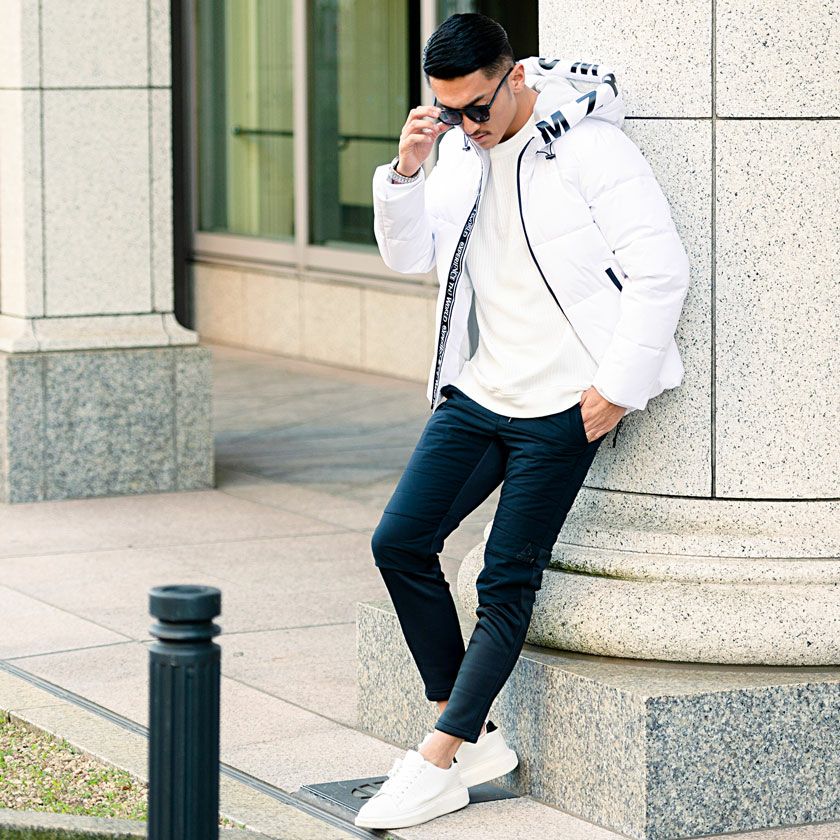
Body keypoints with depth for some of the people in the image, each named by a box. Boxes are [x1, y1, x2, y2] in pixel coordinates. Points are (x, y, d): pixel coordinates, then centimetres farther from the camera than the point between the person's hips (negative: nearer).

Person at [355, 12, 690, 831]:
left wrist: (616, 387, -14)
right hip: (478, 392, 8)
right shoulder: (461, 146, 7)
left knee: (506, 584, -3)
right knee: (400, 542, 1)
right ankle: (475, 739, 10)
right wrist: (406, 172, -8)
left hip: (561, 406, -7)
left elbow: (661, 270, -15)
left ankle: (438, 763, 4)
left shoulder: (588, 145, -15)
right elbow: (409, 254, 10)